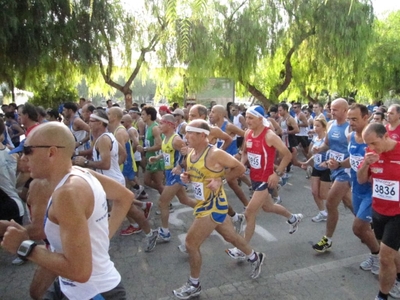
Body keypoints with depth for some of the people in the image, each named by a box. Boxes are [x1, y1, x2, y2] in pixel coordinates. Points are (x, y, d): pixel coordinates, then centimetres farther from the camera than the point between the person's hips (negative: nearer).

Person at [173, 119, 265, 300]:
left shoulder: (215, 154, -23)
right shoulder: (190, 155, 1)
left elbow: (240, 168, -14)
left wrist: (221, 180, -22)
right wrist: (186, 178, -4)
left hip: (214, 205, -8)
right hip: (205, 203, 8)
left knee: (191, 243, -3)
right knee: (230, 236, 24)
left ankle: (193, 285, 19)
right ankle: (255, 258, 48)